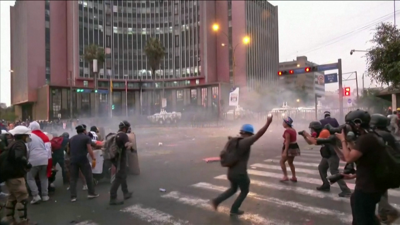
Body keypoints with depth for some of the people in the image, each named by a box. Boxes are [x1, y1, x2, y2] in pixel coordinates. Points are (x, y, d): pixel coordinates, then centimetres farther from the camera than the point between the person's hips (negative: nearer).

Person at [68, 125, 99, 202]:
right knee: (88, 176, 7)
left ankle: (73, 196, 5)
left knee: (73, 178, 8)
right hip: (83, 159, -5)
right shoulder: (86, 137, 1)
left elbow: (68, 149, 27)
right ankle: (91, 193, 12)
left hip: (73, 160, 5)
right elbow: (89, 149, -11)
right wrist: (93, 159, -12)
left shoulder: (72, 139, 19)